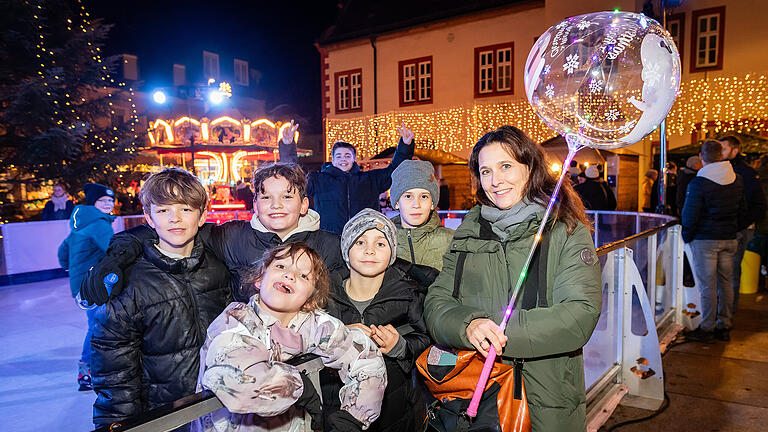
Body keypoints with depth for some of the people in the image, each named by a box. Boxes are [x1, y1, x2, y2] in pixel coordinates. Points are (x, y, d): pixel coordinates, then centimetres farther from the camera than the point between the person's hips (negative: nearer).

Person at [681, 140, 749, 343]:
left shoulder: (698, 182, -15)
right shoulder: (737, 180, 6)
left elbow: (689, 216, -14)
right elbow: (743, 212, 14)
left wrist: (687, 236, 1)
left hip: (705, 240, -6)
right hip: (729, 239, 6)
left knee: (707, 285, 0)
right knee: (725, 282, 13)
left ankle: (707, 329, 7)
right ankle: (724, 327, 22)